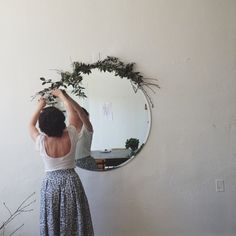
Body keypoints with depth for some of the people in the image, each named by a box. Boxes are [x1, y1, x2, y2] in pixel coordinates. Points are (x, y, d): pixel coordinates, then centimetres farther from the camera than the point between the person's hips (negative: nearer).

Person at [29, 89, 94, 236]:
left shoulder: (41, 142, -16)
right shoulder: (71, 137, -15)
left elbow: (31, 125, 6)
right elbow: (73, 114, 2)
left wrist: (40, 107, 15)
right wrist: (62, 96, 12)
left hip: (50, 184, 0)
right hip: (71, 182, 0)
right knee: (73, 224, 14)